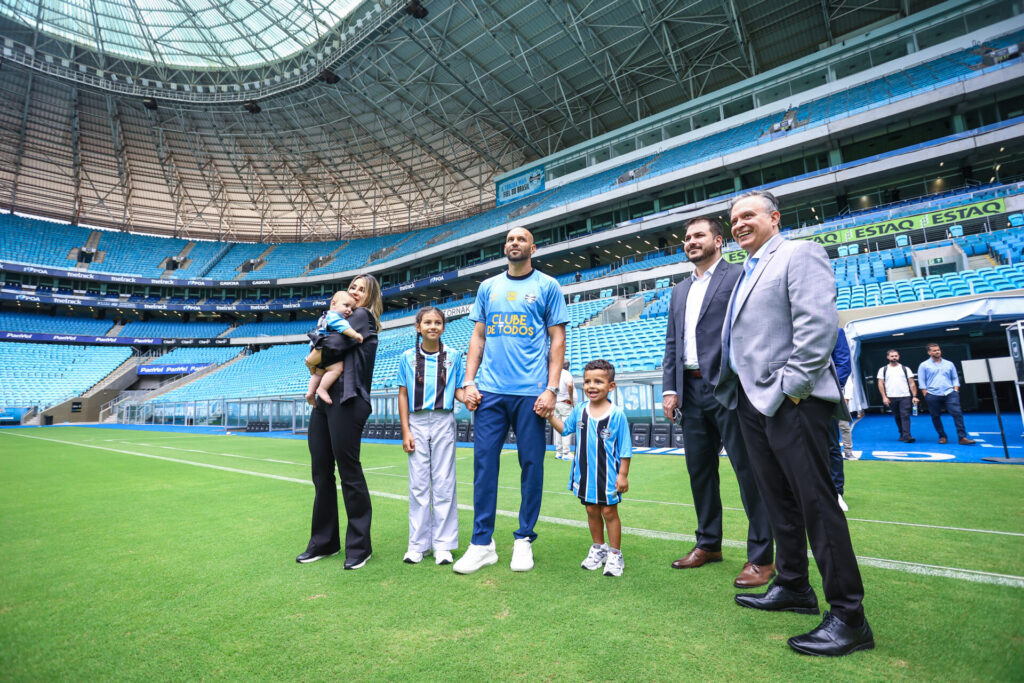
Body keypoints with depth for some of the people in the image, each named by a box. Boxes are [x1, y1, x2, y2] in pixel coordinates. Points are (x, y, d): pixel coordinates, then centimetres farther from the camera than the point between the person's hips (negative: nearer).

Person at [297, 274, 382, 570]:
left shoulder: (362, 316, -1)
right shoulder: (342, 318, 24)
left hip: (347, 401, -8)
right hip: (324, 400, 9)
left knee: (349, 471, -4)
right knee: (321, 473, 11)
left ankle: (359, 546, 9)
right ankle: (324, 541, 25)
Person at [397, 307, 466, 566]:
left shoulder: (453, 356, 4)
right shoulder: (408, 357, 5)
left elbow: (458, 389, 6)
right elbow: (403, 394, 6)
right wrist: (405, 430, 1)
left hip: (443, 422, -1)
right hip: (417, 422, 1)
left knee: (444, 483, 2)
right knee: (418, 484, 6)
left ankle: (443, 544, 13)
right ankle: (418, 544, 17)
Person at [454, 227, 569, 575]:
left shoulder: (547, 286, 6)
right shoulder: (488, 286, 16)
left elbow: (557, 339, 2)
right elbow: (478, 337, 15)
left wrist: (552, 388, -8)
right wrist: (468, 381, 5)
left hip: (531, 392, -2)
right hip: (490, 390, 3)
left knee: (531, 464, 4)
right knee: (484, 462, 3)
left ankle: (524, 540, 20)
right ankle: (482, 543, 15)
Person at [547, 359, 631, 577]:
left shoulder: (617, 414, -14)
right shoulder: (580, 410, -2)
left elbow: (625, 449, -9)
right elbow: (565, 429, 12)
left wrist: (623, 475, -9)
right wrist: (550, 415, -2)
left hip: (608, 475, -4)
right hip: (585, 473, 4)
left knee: (609, 511, 8)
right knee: (592, 510, 16)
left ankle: (615, 554, 25)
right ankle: (598, 548, 36)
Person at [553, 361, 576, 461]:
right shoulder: (566, 373, -9)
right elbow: (569, 385, -28)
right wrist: (571, 399, -17)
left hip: (555, 403, 7)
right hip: (565, 403, -7)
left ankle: (558, 452, 16)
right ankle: (566, 453, -4)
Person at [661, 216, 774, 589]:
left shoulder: (739, 277, -1)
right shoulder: (680, 291, 18)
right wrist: (669, 388, 8)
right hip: (691, 390, 7)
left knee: (748, 470, 1)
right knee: (699, 470, 14)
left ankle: (761, 557, 14)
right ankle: (708, 544, 29)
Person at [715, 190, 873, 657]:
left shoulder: (799, 253, -3)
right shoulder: (748, 271, 22)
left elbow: (819, 323, -16)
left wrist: (793, 383, -19)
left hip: (790, 402, -9)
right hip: (752, 402, 9)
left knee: (816, 503, -4)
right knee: (778, 500, 16)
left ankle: (849, 616, 8)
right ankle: (793, 587, 30)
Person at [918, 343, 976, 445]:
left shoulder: (949, 364, 13)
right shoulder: (924, 365, 3)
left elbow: (955, 378, 16)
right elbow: (922, 382, 1)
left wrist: (956, 390, 4)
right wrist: (926, 395, -4)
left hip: (950, 394, 2)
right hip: (933, 395, -2)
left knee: (957, 414, -9)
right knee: (935, 417, 4)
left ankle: (962, 437, -7)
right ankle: (942, 437, 16)